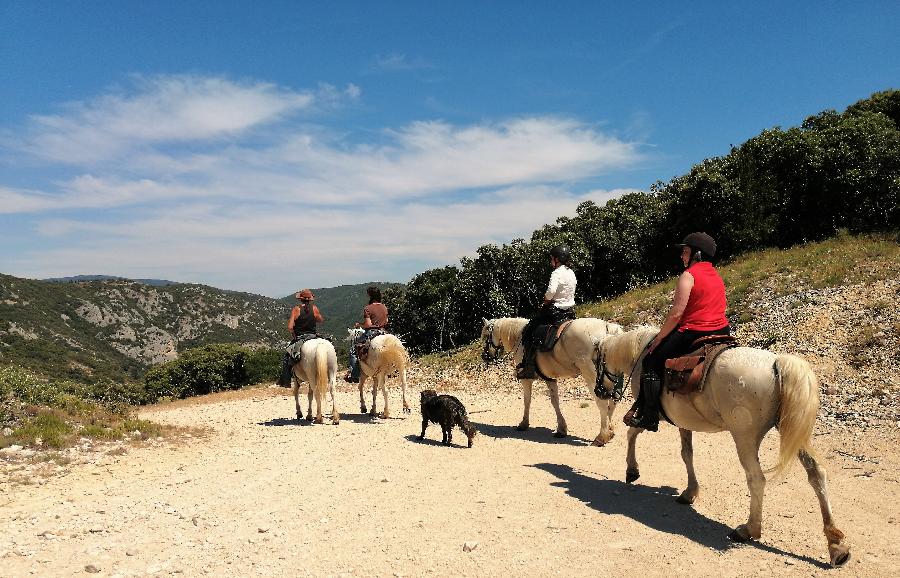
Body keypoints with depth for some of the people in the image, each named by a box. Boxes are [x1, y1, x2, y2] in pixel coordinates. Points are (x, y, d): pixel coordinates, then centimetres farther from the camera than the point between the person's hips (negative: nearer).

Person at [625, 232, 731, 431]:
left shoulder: (688, 276, -11)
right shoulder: (717, 275, 15)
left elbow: (676, 313, -16)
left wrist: (658, 338, -6)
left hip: (693, 333, -9)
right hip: (722, 332, 9)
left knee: (652, 363, 1)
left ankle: (649, 417, 2)